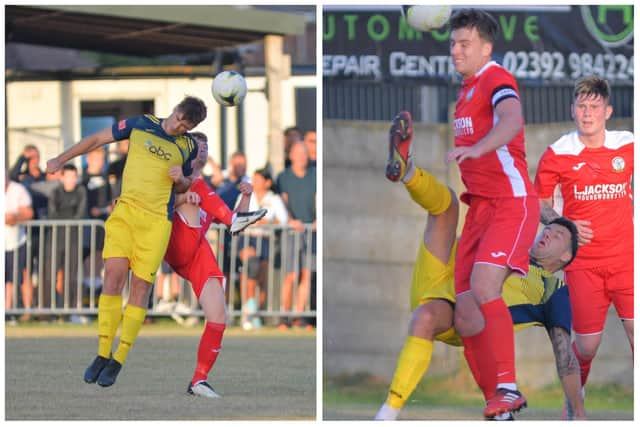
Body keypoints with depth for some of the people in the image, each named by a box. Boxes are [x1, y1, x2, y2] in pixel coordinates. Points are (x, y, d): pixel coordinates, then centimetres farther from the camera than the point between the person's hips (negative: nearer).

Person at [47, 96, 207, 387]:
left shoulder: (188, 148, 9)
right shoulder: (141, 125, 6)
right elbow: (97, 139, 14)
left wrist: (181, 179, -1)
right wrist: (61, 159, 12)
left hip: (156, 221, 0)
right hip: (125, 210, 0)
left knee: (141, 286, -6)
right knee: (114, 274, -13)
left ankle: (118, 361, 0)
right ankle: (103, 354, -6)